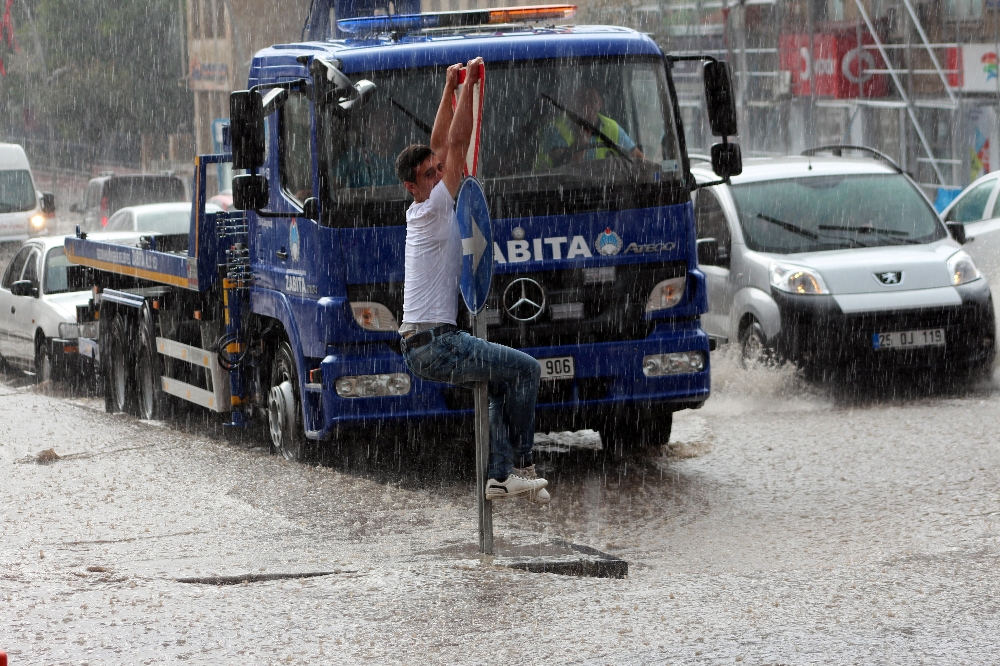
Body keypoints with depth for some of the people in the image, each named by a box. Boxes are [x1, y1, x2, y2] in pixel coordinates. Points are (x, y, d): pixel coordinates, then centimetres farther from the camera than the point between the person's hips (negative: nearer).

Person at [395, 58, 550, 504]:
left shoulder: (422, 213, 14)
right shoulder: (432, 210, -11)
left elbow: (442, 146, 20)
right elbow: (457, 144, -14)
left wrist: (450, 88, 19)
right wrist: (467, 85, -10)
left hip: (421, 346, 10)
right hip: (435, 345, -10)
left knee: (504, 383, 18)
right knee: (526, 369, -6)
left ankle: (500, 476, 10)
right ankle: (521, 463, 2)